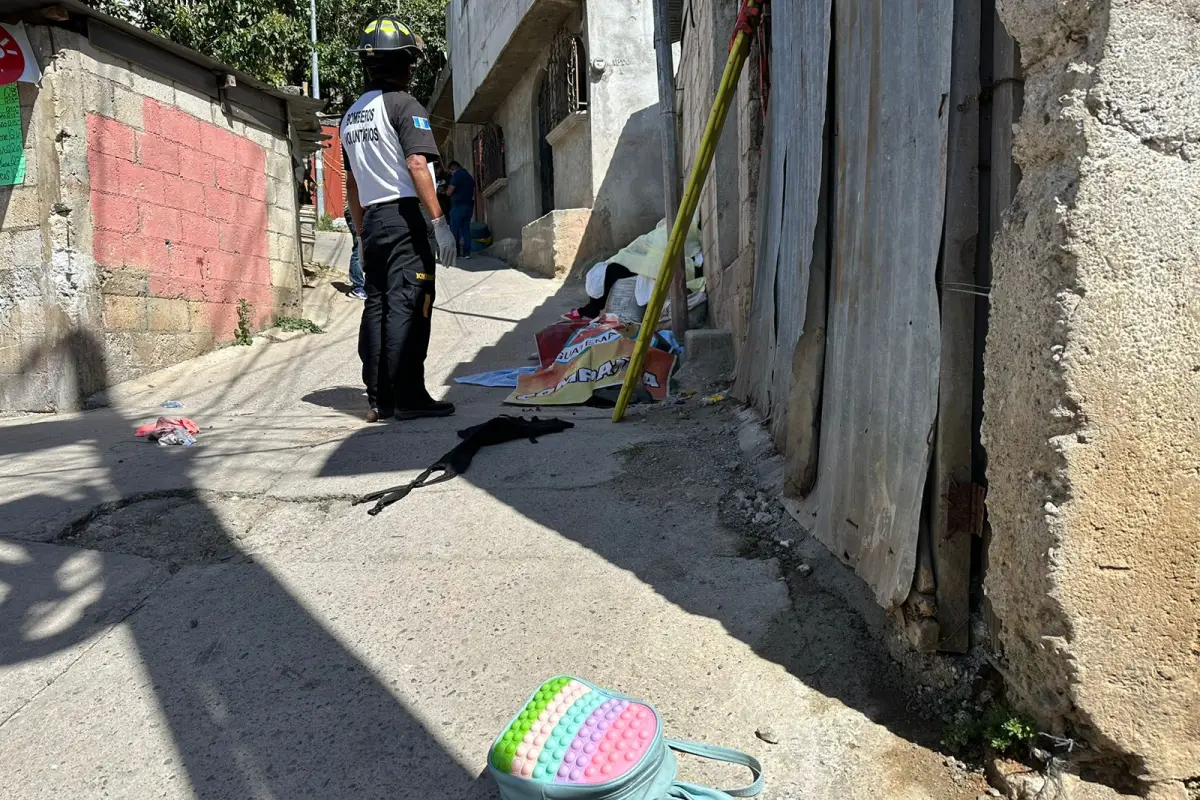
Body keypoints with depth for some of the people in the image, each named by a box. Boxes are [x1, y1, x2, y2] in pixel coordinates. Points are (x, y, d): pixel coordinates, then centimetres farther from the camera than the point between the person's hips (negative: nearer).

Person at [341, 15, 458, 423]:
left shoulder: (351, 115, 19)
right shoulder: (403, 104, -5)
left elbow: (352, 184, 21)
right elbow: (417, 165, -17)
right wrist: (439, 221, -18)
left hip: (372, 222, 8)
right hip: (404, 219, -8)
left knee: (376, 307, 7)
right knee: (406, 308, -8)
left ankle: (379, 399, 10)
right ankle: (408, 397, -8)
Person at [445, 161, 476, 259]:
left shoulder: (456, 175, -7)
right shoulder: (469, 175, 17)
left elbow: (449, 192, -11)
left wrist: (446, 191, 9)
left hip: (458, 205, -7)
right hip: (469, 205, 7)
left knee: (455, 229, -1)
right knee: (466, 228, 6)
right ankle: (466, 252, 0)